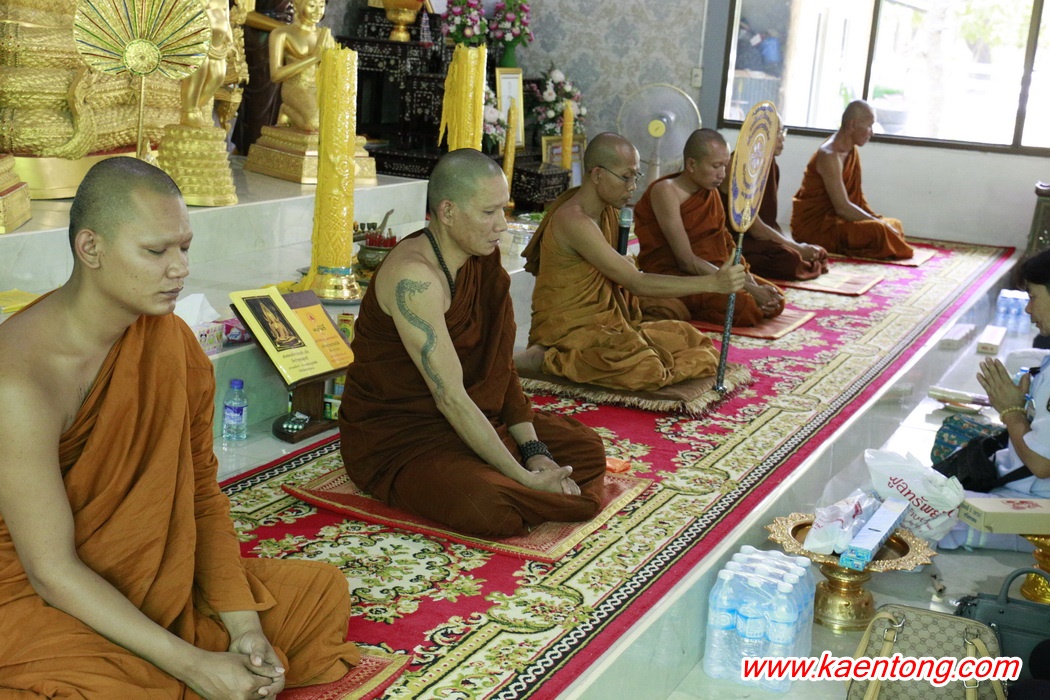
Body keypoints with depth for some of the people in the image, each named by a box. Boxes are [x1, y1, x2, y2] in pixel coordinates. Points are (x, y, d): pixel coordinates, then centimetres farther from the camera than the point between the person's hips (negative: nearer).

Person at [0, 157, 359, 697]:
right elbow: (51, 571, -24)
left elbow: (200, 493, 1)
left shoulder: (168, 338, -4)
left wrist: (243, 625, -10)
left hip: (148, 578, 7)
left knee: (322, 592, 3)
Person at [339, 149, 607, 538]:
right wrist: (523, 478, -26)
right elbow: (450, 397, -28)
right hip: (395, 436, -8)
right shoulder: (414, 278, -27)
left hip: (475, 416, 8)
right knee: (493, 508, -33)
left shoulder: (482, 259, 1)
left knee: (586, 449, 5)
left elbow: (499, 368, 2)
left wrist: (533, 449, -8)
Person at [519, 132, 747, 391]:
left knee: (696, 341, 3)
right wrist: (711, 283, -29)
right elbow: (637, 284, -26)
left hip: (605, 323, 10)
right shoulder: (574, 221, -22)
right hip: (569, 330, -10)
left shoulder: (605, 211, 8)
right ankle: (546, 359, -12)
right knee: (646, 369, -33)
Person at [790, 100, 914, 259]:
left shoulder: (852, 151, 8)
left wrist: (878, 219, 0)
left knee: (895, 225, 7)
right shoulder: (829, 156, -21)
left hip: (832, 217, 10)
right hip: (812, 225, -10)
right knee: (877, 230, -28)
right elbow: (842, 207, -24)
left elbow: (856, 196, 12)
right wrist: (879, 222, -20)